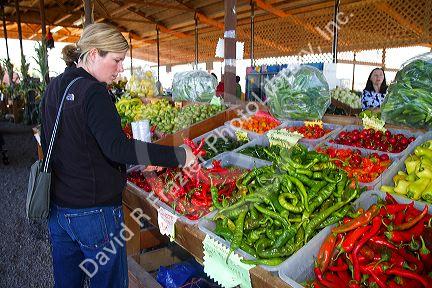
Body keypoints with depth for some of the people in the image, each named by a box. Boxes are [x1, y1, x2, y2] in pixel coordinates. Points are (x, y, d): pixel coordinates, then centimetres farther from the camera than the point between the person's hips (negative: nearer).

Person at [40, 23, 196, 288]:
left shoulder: (54, 88, 8)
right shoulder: (93, 92, -20)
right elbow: (117, 147, -32)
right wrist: (178, 156, -30)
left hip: (57, 206, 9)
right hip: (94, 211, -9)